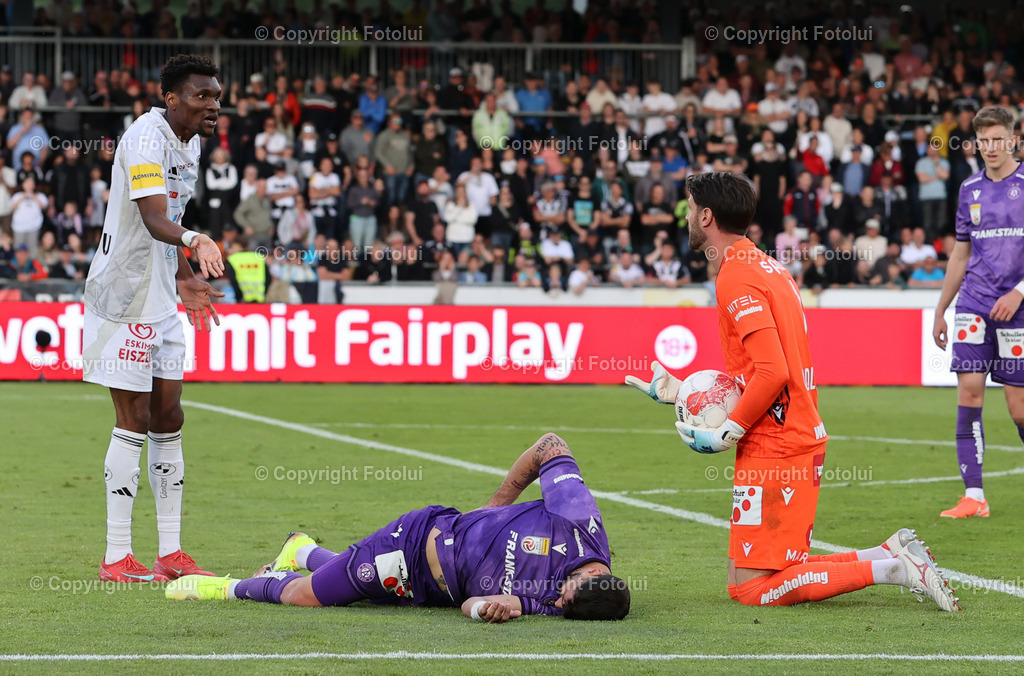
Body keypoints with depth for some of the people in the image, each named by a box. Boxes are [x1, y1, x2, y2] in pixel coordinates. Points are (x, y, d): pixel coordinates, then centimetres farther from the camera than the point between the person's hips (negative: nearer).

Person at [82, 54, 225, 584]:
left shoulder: (191, 143, 10)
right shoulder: (147, 139, -20)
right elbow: (154, 220, -34)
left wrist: (185, 279, 25)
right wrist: (194, 241, -52)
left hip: (161, 300, 9)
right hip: (124, 297, -9)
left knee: (168, 420, 9)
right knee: (133, 421, -7)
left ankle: (170, 552, 15)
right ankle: (116, 558, -1)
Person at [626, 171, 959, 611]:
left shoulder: (735, 276, -14)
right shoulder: (769, 268, 16)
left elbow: (773, 373, -22)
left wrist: (726, 434, -15)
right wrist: (681, 391, 22)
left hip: (773, 450, -10)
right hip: (803, 438, 10)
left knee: (751, 588, -7)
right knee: (746, 579, 12)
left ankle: (890, 568, -12)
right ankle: (890, 555, 6)